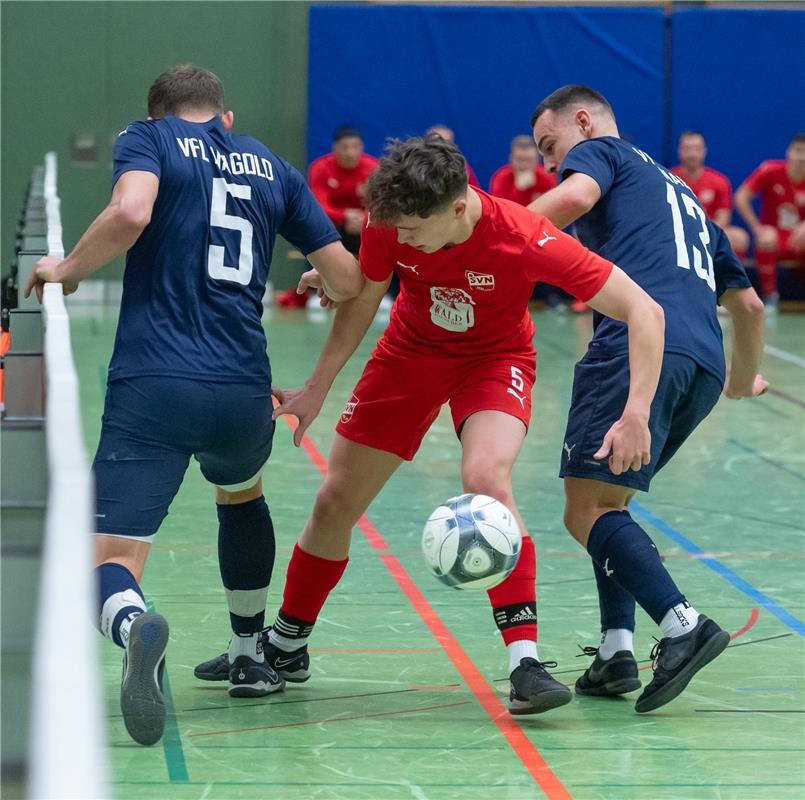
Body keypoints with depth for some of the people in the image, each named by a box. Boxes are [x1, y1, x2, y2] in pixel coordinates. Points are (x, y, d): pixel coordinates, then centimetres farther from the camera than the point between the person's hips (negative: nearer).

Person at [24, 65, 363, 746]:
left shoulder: (147, 139, 8)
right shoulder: (271, 165, 18)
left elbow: (131, 212, -15)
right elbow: (347, 282, 18)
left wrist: (66, 270, 1)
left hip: (152, 385, -4)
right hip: (244, 390, 4)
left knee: (111, 560, -5)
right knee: (242, 495, 37)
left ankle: (135, 626, -40)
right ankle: (250, 658, 40)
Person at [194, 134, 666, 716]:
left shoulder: (526, 239, -35)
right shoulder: (389, 224, -24)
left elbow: (643, 310, -32)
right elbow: (362, 301, -2)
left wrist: (635, 416, -40)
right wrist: (317, 389, -5)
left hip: (496, 357, -4)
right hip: (411, 352, 4)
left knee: (486, 478, -32)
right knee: (337, 500, 5)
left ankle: (526, 661, -30)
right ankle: (285, 647, 28)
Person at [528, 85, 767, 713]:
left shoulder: (600, 151, 15)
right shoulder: (683, 195, 36)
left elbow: (574, 197, -11)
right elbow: (749, 304, 39)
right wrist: (744, 381, 54)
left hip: (640, 345, -8)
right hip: (703, 365, 8)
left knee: (587, 510, -11)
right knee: (609, 504, 16)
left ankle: (683, 624, -28)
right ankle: (617, 650, 0)